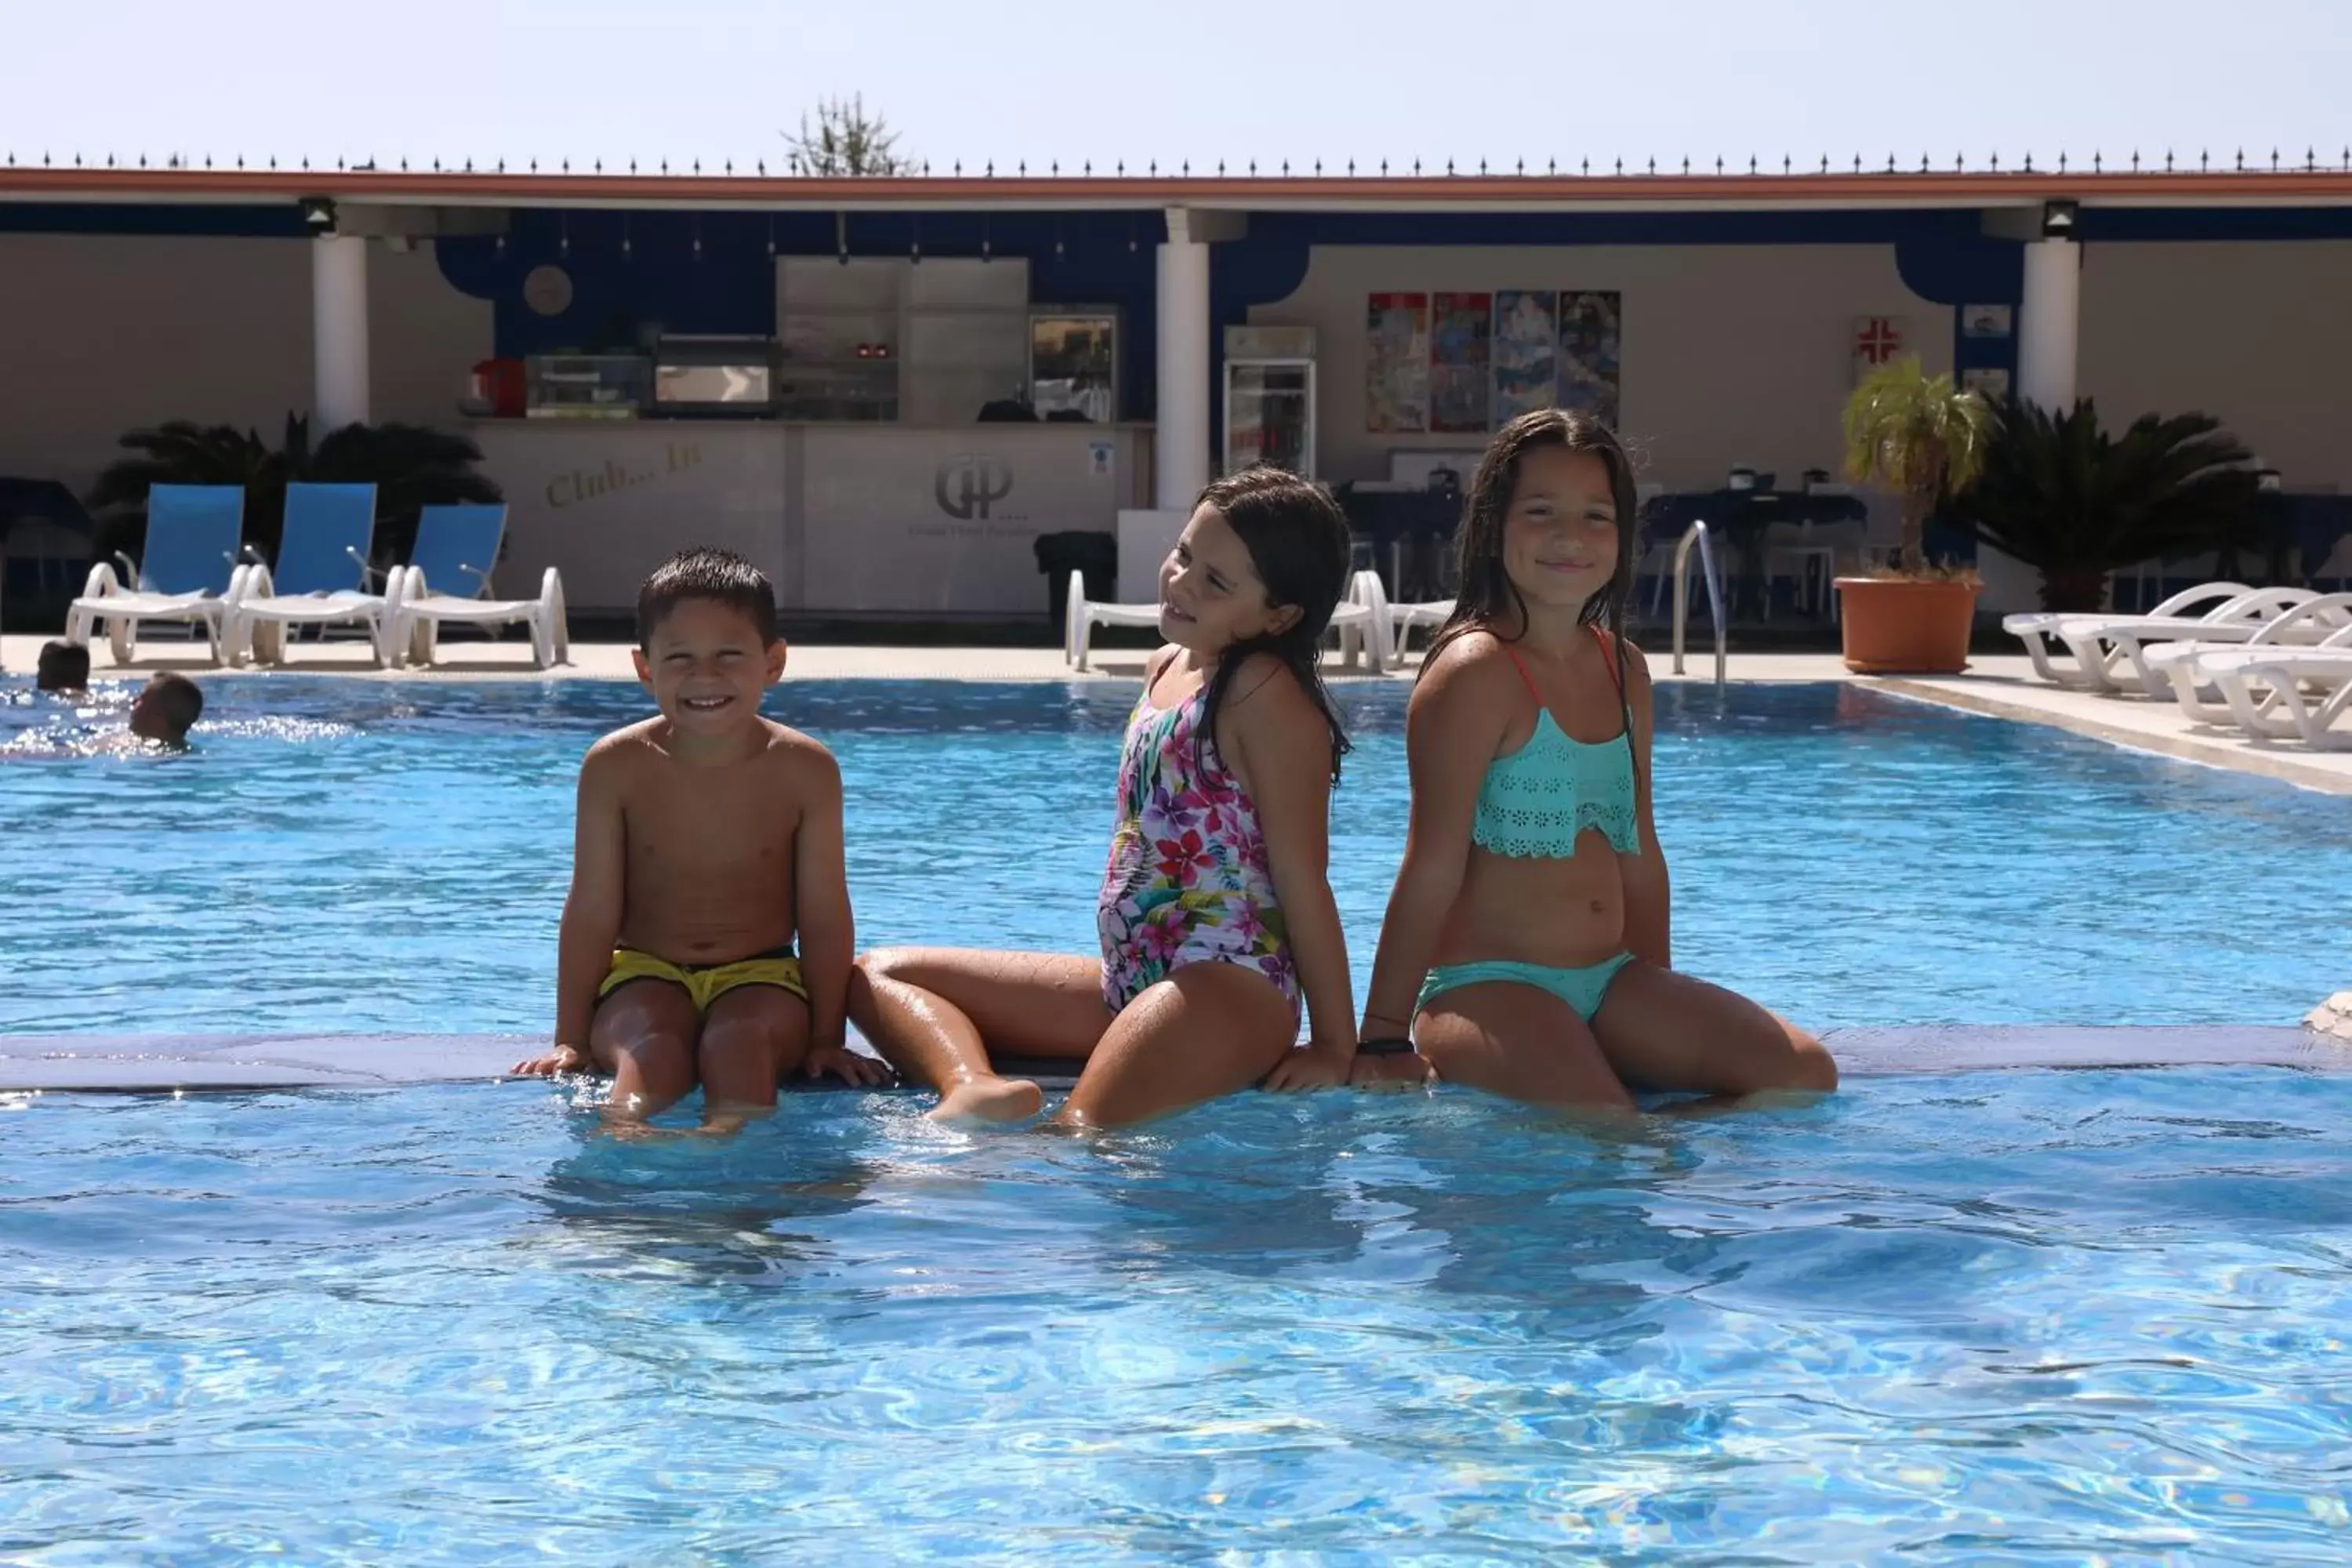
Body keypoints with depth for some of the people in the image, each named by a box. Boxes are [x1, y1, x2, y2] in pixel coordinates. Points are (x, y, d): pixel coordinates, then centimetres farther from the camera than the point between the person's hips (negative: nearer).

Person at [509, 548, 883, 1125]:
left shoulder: (804, 769, -8)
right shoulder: (617, 767, -7)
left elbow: (824, 916, -3)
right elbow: (592, 914, -3)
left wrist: (826, 1039, -5)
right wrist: (571, 1040, -4)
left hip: (760, 976, 1)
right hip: (644, 975, 0)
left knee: (737, 1040, -33)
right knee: (651, 1049, -33)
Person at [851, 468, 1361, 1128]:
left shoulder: (1265, 691, -11)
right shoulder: (1165, 668, 16)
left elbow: (1302, 877, -11)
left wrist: (1336, 1050, -10)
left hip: (1231, 983, -10)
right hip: (1136, 979, 10)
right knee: (880, 973, 2)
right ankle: (977, 1089, -23)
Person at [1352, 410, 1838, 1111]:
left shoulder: (1623, 668, 11)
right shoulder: (1476, 671, -13)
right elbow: (1434, 869, -16)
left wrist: (1665, 1020, 20)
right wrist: (1382, 1040, -15)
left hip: (1609, 979, 8)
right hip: (1487, 986, -8)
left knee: (1805, 1074, -6)